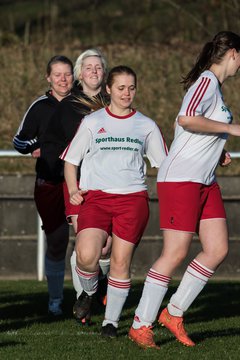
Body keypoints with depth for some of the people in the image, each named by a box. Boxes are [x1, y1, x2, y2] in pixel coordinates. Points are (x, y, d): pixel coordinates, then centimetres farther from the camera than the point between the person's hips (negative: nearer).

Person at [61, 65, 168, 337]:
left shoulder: (146, 126, 13)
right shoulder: (92, 122, 10)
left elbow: (164, 163, 19)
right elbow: (70, 160, 15)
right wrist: (73, 190, -2)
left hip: (133, 198, 1)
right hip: (95, 196, -1)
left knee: (120, 261, -6)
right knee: (86, 255, -22)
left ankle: (111, 321, 9)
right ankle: (89, 290, 12)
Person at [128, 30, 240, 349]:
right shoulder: (207, 81, -13)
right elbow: (186, 118, -30)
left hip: (205, 182, 10)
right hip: (180, 179, -10)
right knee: (175, 254, -8)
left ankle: (174, 314, 12)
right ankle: (140, 326, 1)